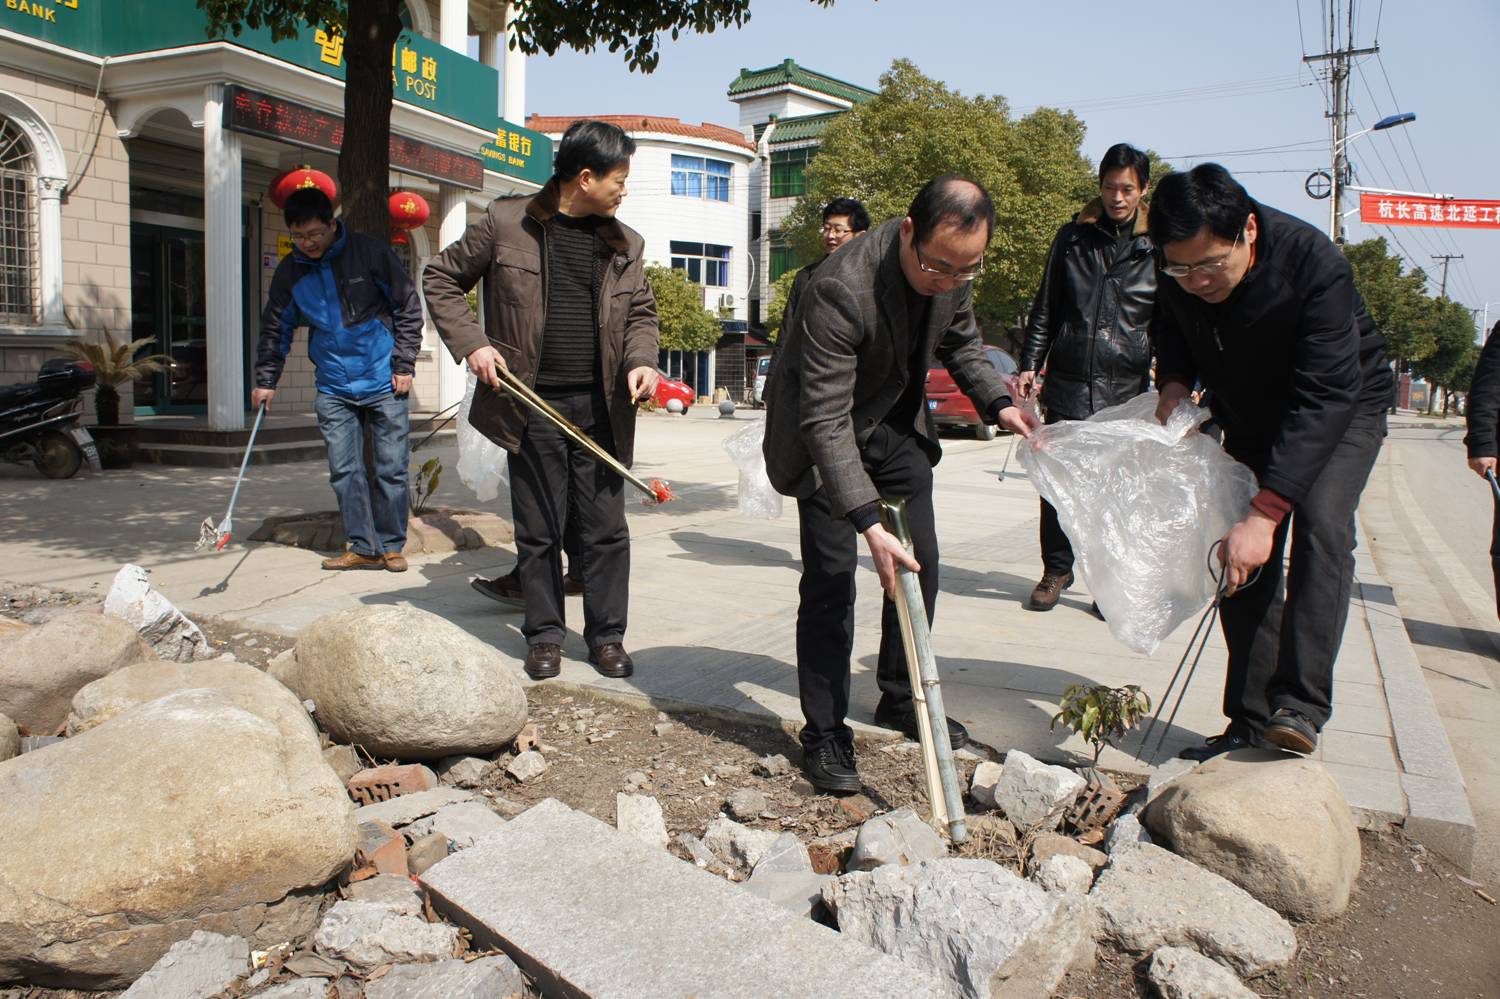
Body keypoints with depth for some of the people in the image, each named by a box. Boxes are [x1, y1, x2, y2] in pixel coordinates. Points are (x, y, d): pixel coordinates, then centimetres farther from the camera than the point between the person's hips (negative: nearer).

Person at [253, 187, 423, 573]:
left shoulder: (369, 251, -6)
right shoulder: (289, 271, 4)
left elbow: (408, 308, -2)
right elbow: (275, 328, 15)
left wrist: (403, 366, -5)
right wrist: (266, 380, 11)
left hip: (384, 382, -3)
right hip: (333, 388, 3)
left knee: (391, 468, 2)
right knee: (344, 470, 1)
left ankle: (392, 545, 14)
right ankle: (364, 547, 9)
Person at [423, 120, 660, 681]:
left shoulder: (625, 243, 9)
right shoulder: (506, 223, -1)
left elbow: (640, 312, 17)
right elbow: (441, 279, 7)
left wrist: (641, 359, -4)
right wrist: (471, 343, -6)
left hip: (601, 408, 3)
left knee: (606, 528, 6)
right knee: (538, 530, 7)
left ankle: (606, 635, 19)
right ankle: (545, 634, 21)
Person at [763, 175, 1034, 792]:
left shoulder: (953, 265, -13)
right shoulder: (841, 290, -35)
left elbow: (960, 339, 9)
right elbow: (826, 421, -34)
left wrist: (996, 401, -8)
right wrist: (869, 523, -39)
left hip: (897, 422, 7)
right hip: (825, 433, -6)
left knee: (920, 564, 7)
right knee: (831, 576, -11)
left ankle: (901, 699, 26)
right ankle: (824, 734, 2)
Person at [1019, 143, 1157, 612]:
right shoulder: (1073, 237, 10)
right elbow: (1045, 309, 14)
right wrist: (1029, 365, 6)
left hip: (1128, 386, -1)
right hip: (1069, 380, 1)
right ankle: (1056, 570, 19)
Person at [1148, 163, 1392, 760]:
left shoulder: (1314, 264, -35)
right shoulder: (1178, 272, -19)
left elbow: (1325, 397, -38)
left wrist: (1265, 512, -44)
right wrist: (1175, 381, -17)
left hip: (1343, 405, -4)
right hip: (1249, 417, 5)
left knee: (1320, 524, -29)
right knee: (1242, 562, -2)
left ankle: (1298, 706, -26)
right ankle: (1252, 721, 5)